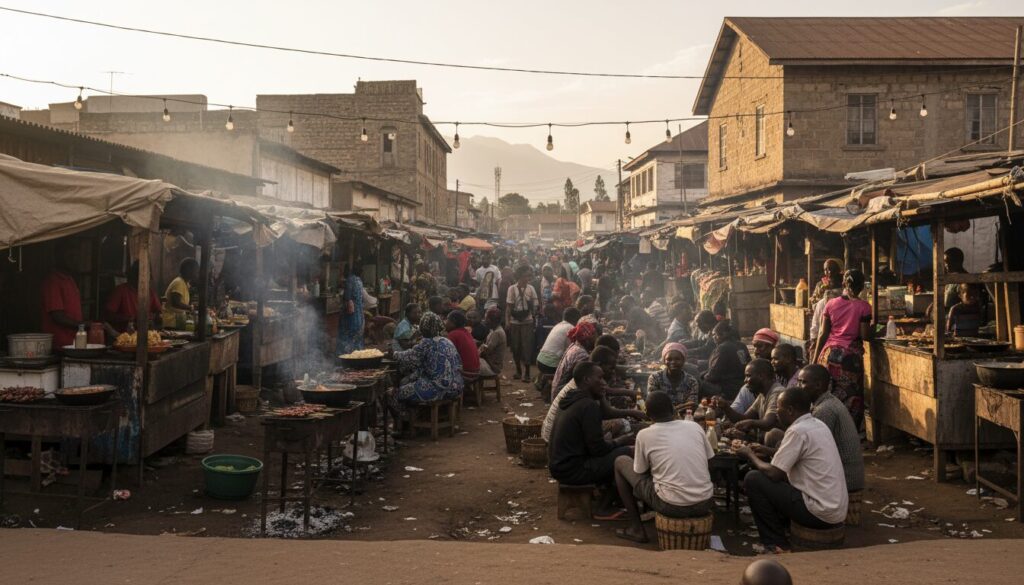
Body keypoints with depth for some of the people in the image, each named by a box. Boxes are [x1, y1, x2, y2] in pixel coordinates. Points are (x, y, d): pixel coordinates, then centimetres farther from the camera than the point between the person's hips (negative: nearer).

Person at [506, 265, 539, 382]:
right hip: (514, 322, 0)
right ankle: (518, 371, 23)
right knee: (516, 347, 8)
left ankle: (526, 373, 4)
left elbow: (535, 304, 7)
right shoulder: (512, 289, -4)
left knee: (527, 347, -3)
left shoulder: (530, 288, -1)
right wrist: (507, 321, -4)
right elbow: (509, 306, -2)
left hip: (527, 322, 0)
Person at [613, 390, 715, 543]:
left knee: (621, 462, 16)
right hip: (705, 504, 4)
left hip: (672, 506, -4)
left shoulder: (644, 435, -3)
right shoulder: (695, 426, 6)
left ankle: (636, 528, 17)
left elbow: (640, 472, 9)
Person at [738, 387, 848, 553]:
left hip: (820, 514, -9)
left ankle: (776, 544, 3)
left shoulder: (798, 431, -17)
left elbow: (773, 473, -16)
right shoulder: (819, 425, 10)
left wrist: (750, 455, 1)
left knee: (753, 480, -5)